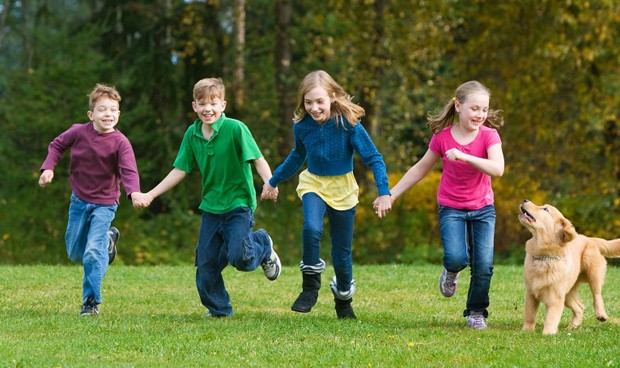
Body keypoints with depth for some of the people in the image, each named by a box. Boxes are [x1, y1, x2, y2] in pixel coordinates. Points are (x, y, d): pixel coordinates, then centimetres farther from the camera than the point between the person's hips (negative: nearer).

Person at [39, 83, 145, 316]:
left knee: (93, 254, -18)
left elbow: (129, 171, -29)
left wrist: (134, 192, -48)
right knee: (75, 253, 18)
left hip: (104, 204, -4)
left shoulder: (120, 142, -18)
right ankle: (108, 238, 46)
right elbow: (57, 145, 8)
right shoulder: (78, 132, -10)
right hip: (79, 200, 4)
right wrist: (48, 167, -7)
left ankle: (91, 301, -5)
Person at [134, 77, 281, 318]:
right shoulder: (192, 134, 3)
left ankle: (263, 244, 13)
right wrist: (150, 195, 4)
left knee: (240, 258, -21)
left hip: (238, 204, -5)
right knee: (206, 265, 4)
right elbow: (179, 171, 8)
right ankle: (219, 309, 23)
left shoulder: (235, 129, -12)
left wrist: (270, 183, -34)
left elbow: (258, 160, -15)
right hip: (210, 207, 5)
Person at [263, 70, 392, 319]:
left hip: (343, 190, -1)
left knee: (342, 251, 6)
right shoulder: (302, 126, -9)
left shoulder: (348, 124, -20)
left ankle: (343, 297, 33)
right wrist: (274, 180, 22)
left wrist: (384, 192, -26)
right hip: (313, 186, 1)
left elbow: (373, 158, -16)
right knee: (311, 228, -29)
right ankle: (310, 286, -12)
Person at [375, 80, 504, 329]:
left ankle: (476, 312, 14)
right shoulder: (442, 137, -7)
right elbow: (421, 169, 7)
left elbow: (497, 169, -28)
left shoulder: (489, 135, -11)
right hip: (451, 208, 0)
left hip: (483, 209, 0)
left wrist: (464, 156, -38)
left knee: (483, 264, -8)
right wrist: (392, 194, 8)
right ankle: (451, 272, 16)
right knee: (456, 258, -22)